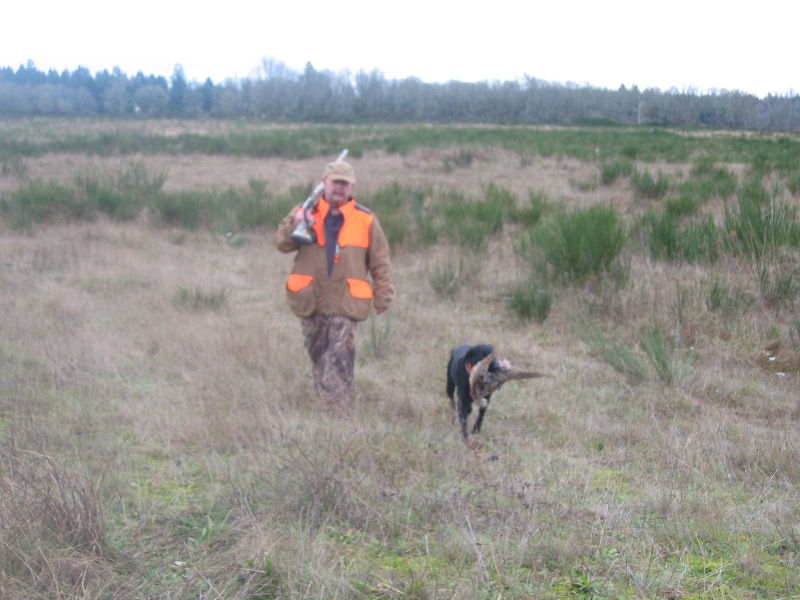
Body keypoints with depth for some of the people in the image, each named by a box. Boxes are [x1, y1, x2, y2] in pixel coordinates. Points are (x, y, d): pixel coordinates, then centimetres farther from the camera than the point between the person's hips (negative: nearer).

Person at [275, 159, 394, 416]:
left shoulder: (366, 220, 4)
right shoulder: (305, 212, 7)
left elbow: (380, 263, 8)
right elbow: (281, 243, -3)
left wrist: (383, 296, 4)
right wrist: (296, 223, -21)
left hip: (345, 304, -2)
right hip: (310, 301, 2)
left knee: (339, 361, -12)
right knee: (319, 359, 13)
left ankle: (338, 417, -11)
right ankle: (325, 412, 27)